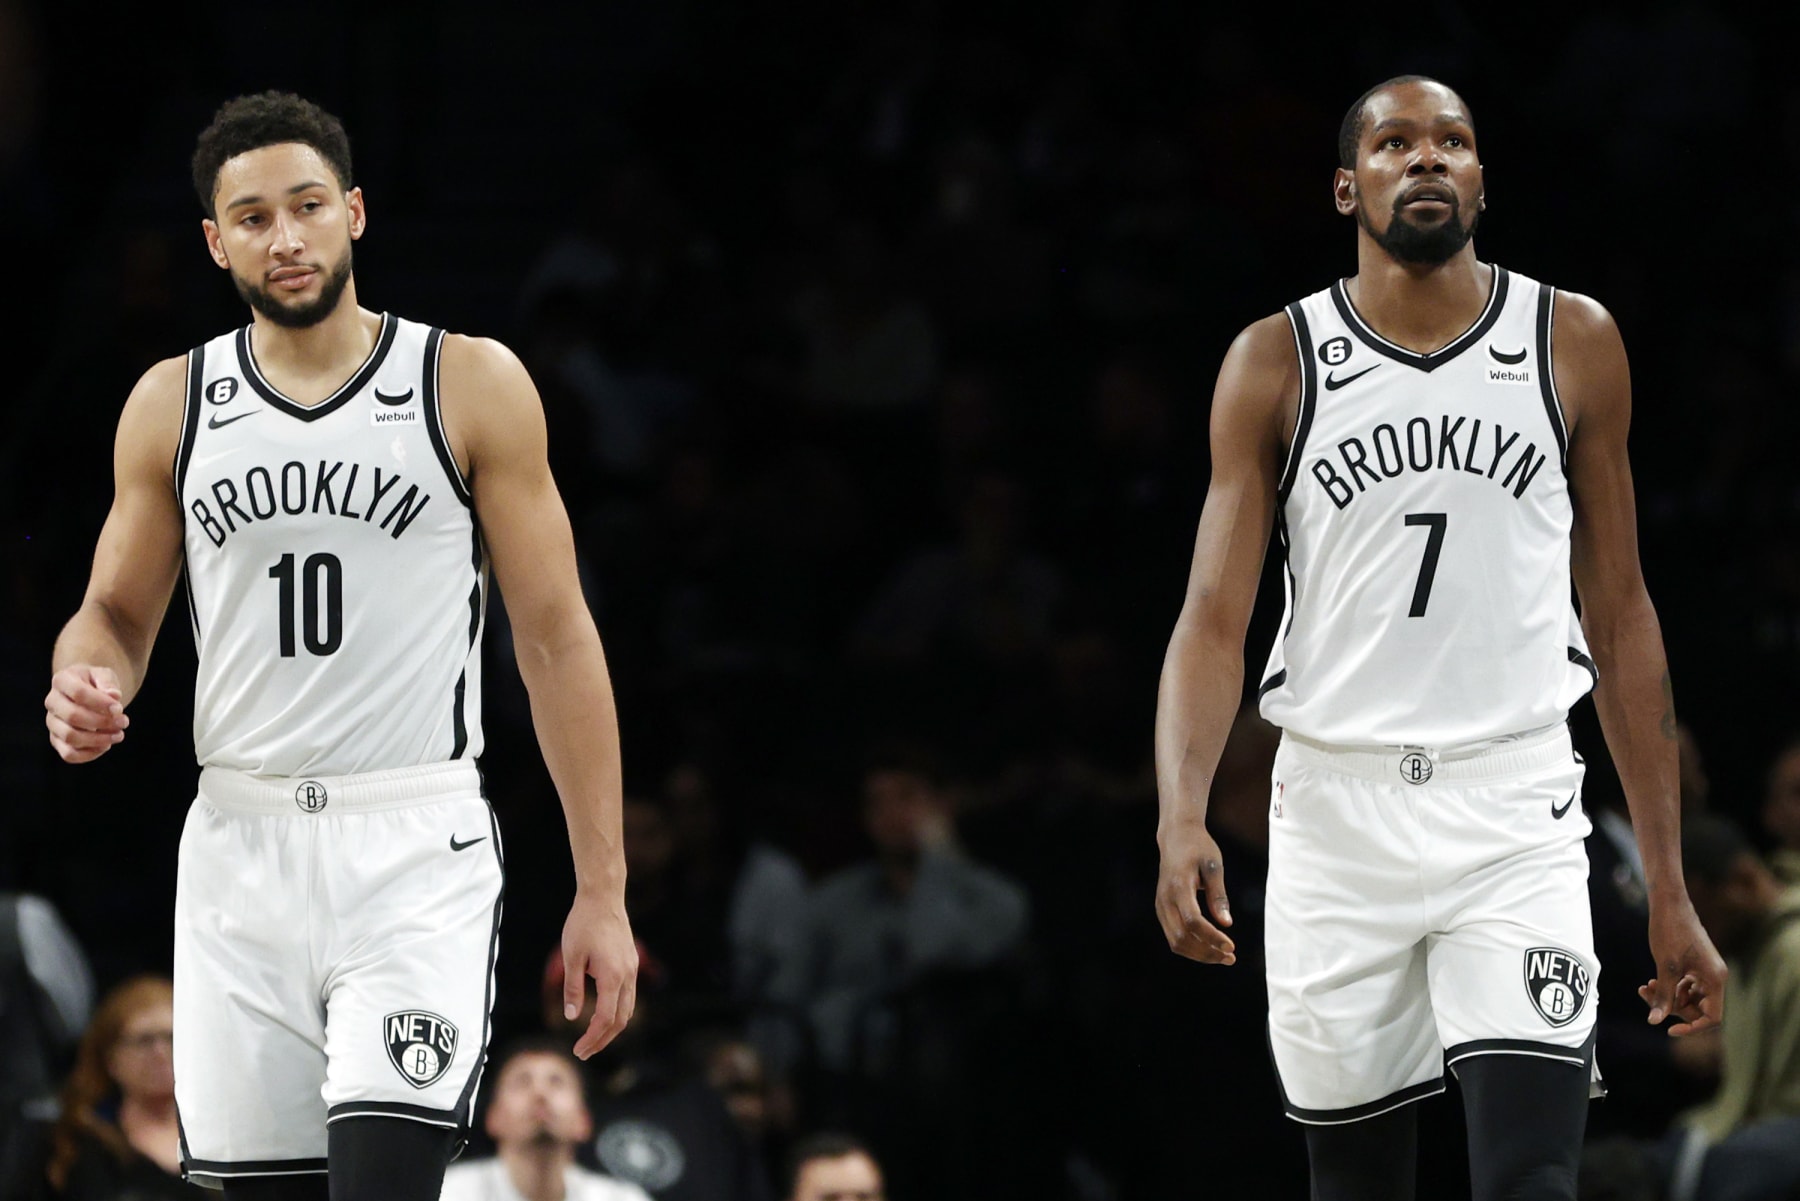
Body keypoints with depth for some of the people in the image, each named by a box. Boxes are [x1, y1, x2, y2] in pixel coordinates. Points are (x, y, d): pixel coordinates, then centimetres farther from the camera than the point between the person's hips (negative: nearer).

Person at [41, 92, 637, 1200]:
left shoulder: (471, 384, -1)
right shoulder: (171, 404, 8)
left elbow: (557, 639, 0)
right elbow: (117, 615, 18)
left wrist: (602, 891, -3)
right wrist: (86, 691, -8)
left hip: (416, 856, -3)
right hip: (242, 849, 3)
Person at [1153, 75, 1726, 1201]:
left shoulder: (1573, 344, 6)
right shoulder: (1276, 365, 4)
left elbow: (1620, 614, 10)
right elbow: (1214, 619, -1)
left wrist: (1669, 889, 7)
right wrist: (1182, 818, -19)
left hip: (1515, 818, -1)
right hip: (1336, 812, 1)